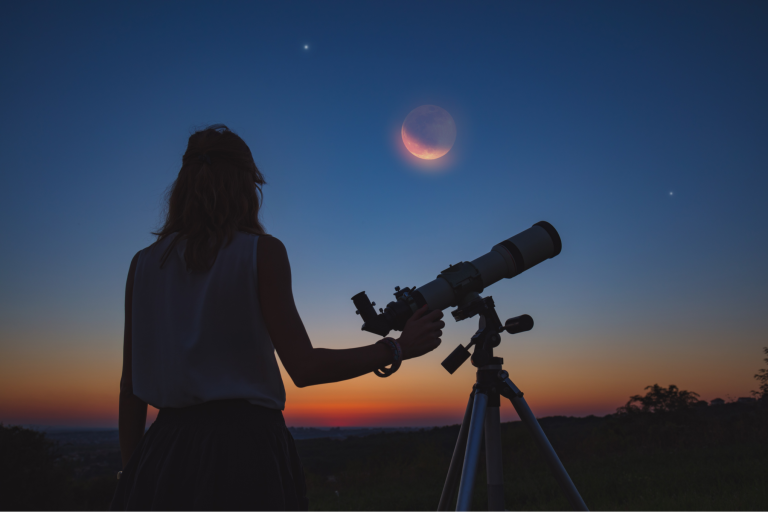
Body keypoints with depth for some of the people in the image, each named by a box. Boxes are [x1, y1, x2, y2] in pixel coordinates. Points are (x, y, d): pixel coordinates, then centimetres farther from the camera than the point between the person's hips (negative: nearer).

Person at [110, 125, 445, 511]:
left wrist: (132, 469, 16)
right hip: (245, 449, -3)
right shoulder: (261, 252, -8)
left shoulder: (143, 264, 5)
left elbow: (130, 385, 6)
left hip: (164, 451, 4)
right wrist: (398, 349, -2)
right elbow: (303, 368, -12)